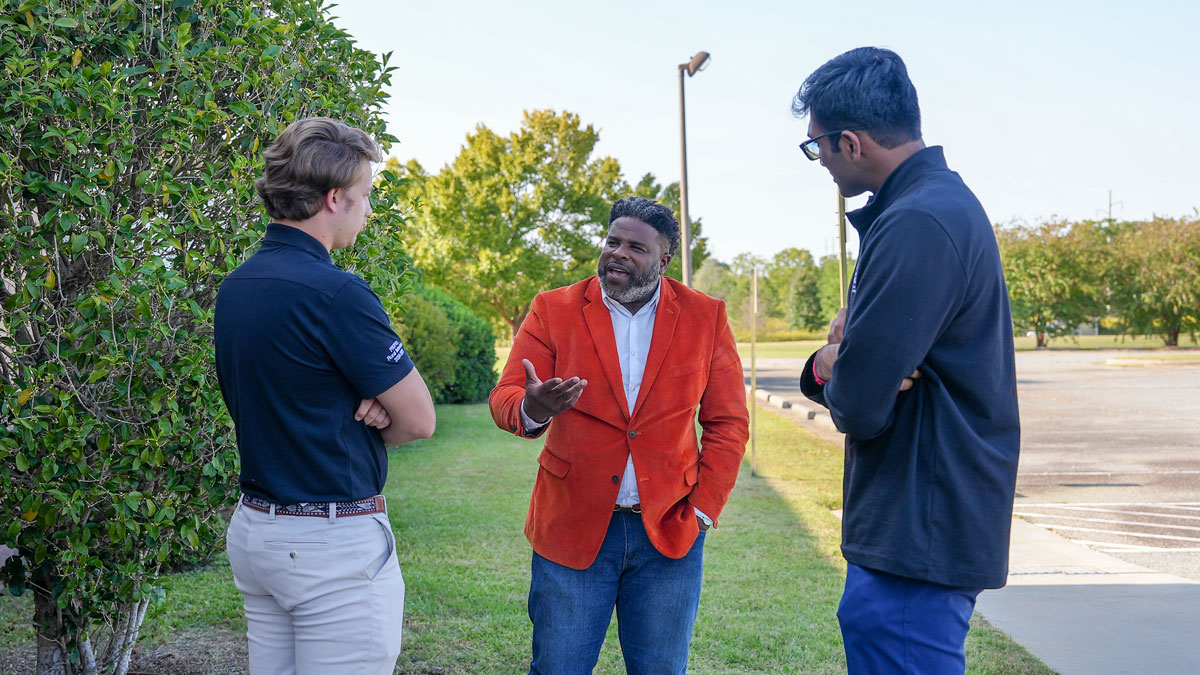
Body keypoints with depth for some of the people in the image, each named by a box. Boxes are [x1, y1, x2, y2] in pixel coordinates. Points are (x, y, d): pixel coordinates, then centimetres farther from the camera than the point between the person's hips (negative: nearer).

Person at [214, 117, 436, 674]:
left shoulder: (234, 288, 7)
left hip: (251, 527, 9)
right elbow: (419, 419, -15)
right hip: (335, 544, -9)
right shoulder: (336, 292, -20)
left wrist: (361, 408, -1)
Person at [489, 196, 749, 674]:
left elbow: (729, 423, 4)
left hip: (668, 530, 1)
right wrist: (531, 409, -31)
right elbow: (504, 396, -7)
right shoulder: (553, 310, 0)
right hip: (572, 528, 0)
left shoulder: (706, 318, 2)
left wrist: (703, 509, -3)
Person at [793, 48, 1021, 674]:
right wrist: (830, 364, -7)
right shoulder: (945, 199, 12)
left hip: (919, 540, -10)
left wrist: (832, 368, -2)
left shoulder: (918, 224, -22)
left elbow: (858, 408, -24)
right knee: (862, 624, 21)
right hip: (920, 527, 10)